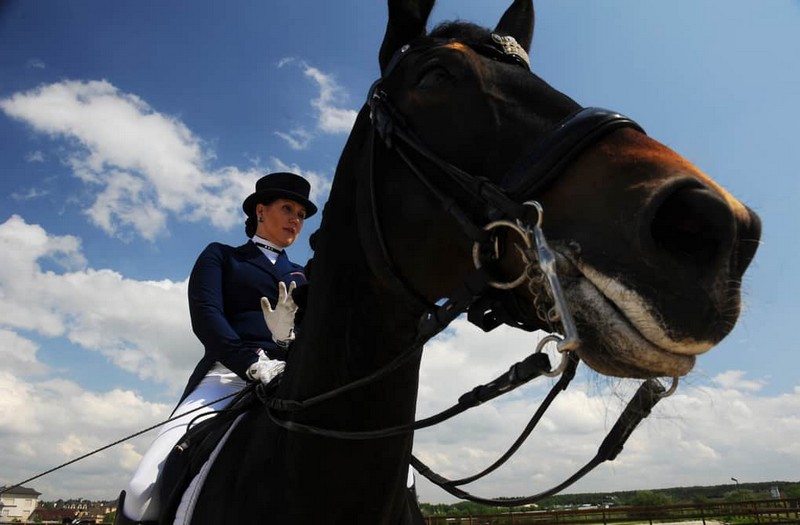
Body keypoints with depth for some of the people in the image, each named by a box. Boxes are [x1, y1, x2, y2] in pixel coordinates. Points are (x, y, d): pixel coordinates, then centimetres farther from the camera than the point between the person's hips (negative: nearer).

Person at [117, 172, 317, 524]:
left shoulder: (303, 277, 28)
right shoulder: (221, 256, 18)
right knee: (145, 491, -21)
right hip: (228, 374, -2)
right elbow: (205, 315, -1)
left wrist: (290, 335, -11)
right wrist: (254, 363, -19)